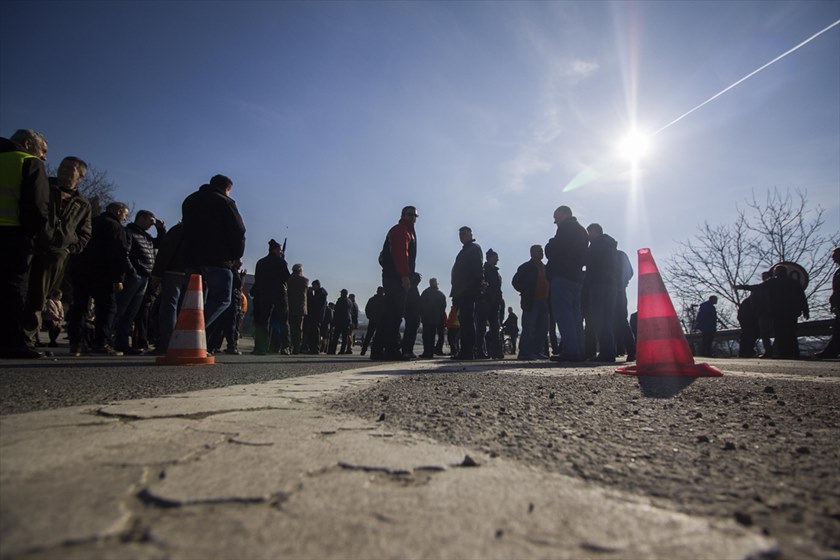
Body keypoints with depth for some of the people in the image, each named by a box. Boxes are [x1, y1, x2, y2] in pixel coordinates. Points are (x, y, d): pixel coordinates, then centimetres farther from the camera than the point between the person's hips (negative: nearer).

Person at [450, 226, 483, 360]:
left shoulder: (474, 248, 0)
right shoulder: (465, 250, 27)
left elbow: (477, 269, -13)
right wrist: (455, 293, 19)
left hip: (468, 292, -10)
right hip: (462, 292, 10)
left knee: (467, 320, -12)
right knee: (465, 320, 8)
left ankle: (468, 352, -13)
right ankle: (465, 351, 10)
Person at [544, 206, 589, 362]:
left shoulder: (566, 228, -5)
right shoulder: (581, 230, 24)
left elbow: (552, 251, -12)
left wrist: (549, 246, 11)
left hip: (562, 276, -9)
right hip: (576, 277, 9)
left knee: (563, 313, -11)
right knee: (575, 314, 9)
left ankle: (571, 350, -17)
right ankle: (579, 351, 7)